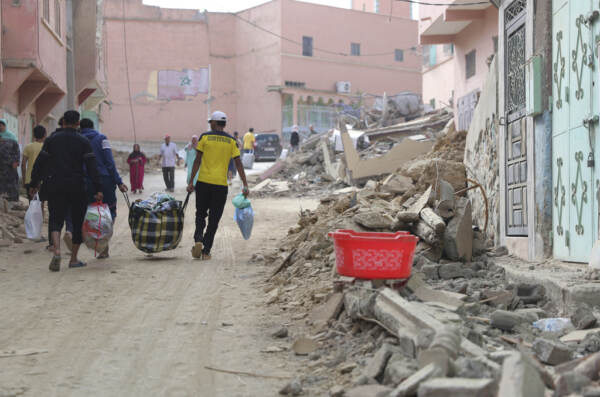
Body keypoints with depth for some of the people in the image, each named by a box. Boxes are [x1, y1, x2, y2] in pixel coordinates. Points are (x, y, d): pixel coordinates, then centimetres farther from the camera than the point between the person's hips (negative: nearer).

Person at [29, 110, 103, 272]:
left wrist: (34, 184, 12)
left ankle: (56, 251, -23)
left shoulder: (52, 139, 5)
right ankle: (73, 259, 11)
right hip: (77, 187, -1)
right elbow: (91, 167, -7)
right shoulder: (83, 142, 0)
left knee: (56, 219, 3)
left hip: (55, 186, 1)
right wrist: (98, 189, -8)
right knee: (78, 221, 10)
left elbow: (40, 163, 4)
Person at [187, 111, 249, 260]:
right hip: (221, 185, 0)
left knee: (200, 215, 15)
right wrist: (245, 185, 2)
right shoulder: (231, 141, 3)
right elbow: (238, 164, 0)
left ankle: (198, 240, -8)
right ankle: (206, 251, 3)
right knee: (214, 219, 7)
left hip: (203, 182, 0)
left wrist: (191, 182, 2)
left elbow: (197, 161, -1)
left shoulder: (205, 137, 0)